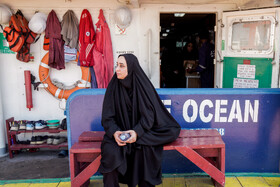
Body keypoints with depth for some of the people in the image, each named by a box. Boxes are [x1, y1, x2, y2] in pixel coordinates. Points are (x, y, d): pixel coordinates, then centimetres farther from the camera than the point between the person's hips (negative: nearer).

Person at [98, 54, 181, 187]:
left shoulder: (142, 85, -9)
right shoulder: (114, 85, -4)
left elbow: (148, 114, -11)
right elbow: (107, 116, -4)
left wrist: (137, 131, -28)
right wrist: (114, 132, -23)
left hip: (140, 129, -1)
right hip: (118, 130, 1)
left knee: (144, 148, -28)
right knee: (110, 151, -26)